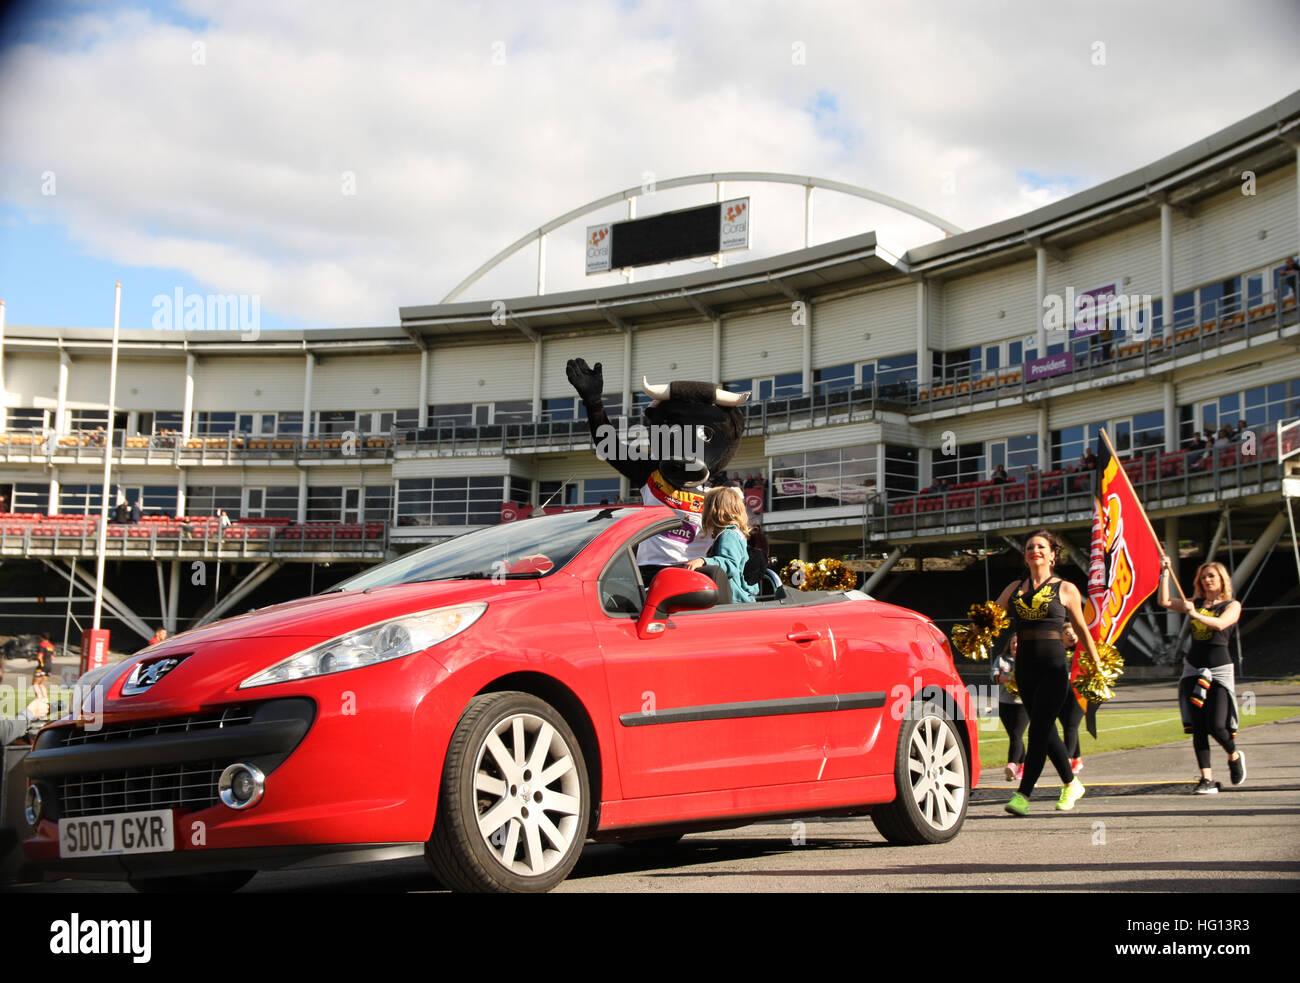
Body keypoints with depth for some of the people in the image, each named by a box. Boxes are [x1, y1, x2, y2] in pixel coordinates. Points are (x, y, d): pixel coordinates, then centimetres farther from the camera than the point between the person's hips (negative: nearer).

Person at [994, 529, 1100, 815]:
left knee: (1039, 730, -11)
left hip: (1054, 665, -4)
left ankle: (1023, 795, -13)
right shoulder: (1014, 588, 13)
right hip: (1025, 665, 4)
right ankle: (1071, 785, 30)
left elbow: (1082, 630, 10)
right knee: (1046, 731, 11)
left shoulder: (1065, 589, 4)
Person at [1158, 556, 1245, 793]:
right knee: (1198, 727, -3)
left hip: (1219, 669, -4)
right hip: (1194, 668, 4)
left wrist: (1196, 615, -30)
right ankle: (1207, 779, -3)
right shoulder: (1195, 603, 14)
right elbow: (1164, 602, 4)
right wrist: (1166, 572, 1)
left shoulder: (1232, 605, 2)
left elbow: (1220, 624, -18)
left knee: (1216, 725, -11)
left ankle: (1234, 756, 21)